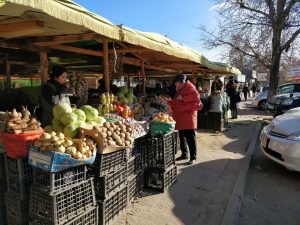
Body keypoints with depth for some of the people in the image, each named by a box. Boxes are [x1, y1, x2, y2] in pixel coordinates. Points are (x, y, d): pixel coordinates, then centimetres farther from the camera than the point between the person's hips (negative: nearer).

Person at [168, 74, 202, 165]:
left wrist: (183, 98, -20)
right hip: (180, 118, 9)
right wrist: (169, 102, 14)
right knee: (182, 136, 14)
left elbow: (196, 96, -20)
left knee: (190, 137, -6)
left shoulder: (190, 88, -6)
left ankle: (193, 157, 2)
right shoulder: (179, 90, 20)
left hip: (188, 117, -9)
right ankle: (184, 154, 26)